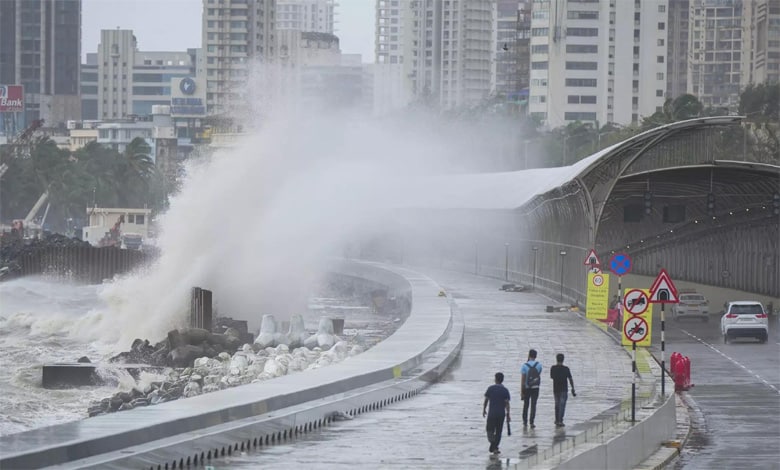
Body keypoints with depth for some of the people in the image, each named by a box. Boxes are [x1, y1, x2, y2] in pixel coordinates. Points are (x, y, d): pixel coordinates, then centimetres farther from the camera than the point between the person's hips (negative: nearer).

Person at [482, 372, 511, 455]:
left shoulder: (490, 388, -2)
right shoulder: (505, 390, -3)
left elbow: (486, 400, 0)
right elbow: (507, 403, -7)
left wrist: (484, 410, 14)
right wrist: (508, 415, -3)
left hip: (491, 413, 0)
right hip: (501, 414, 0)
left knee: (490, 429, 11)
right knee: (498, 432, 9)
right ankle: (495, 447, 7)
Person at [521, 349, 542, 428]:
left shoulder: (525, 366, -10)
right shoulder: (539, 365, -4)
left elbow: (522, 379, -10)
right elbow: (539, 376, 8)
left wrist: (521, 391, -7)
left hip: (526, 388, -1)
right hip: (535, 388, 1)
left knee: (526, 405, 14)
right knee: (533, 405, 3)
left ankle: (525, 422, 18)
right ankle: (531, 422, -3)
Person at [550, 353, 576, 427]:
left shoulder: (553, 368, -4)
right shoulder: (566, 369, -9)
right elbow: (570, 379, -7)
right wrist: (573, 389, 3)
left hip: (556, 389, 3)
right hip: (564, 390, -3)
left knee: (557, 405, 17)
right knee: (562, 405, -3)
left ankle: (557, 420, 24)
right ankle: (560, 421, -12)